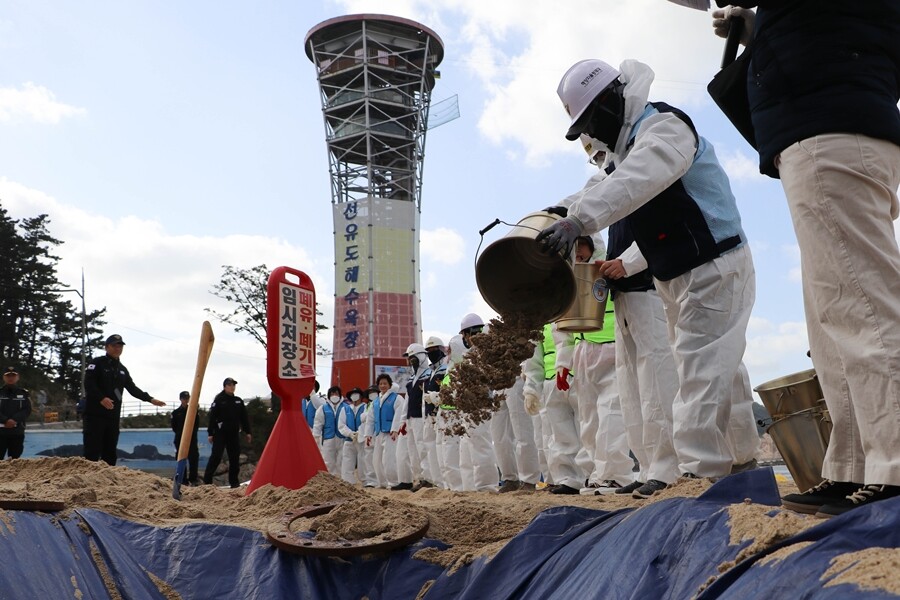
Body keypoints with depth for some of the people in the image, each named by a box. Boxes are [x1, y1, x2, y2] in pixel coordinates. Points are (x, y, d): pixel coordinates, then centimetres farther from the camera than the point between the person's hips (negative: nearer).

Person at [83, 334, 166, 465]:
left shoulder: (122, 369, 19)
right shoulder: (96, 363, -1)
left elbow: (132, 388, 19)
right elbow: (88, 384, -13)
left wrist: (150, 399, 10)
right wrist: (101, 398, -27)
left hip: (113, 416, 7)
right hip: (95, 414, -6)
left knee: (110, 452, 6)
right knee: (92, 451, -9)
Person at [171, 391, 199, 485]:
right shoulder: (176, 412, 6)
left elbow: (197, 424, 8)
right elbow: (174, 426, 6)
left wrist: (192, 432, -2)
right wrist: (180, 433, -2)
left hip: (192, 439, 0)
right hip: (180, 439, 0)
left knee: (193, 459, -5)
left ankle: (193, 479, 0)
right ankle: (183, 480, 8)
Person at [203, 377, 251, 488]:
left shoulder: (238, 401, 12)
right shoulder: (218, 400, -3)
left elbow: (244, 417, 15)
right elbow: (212, 417, -6)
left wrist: (247, 432, 11)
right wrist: (210, 433, -11)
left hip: (234, 434, 5)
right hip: (220, 433, -5)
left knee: (235, 458, 6)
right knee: (215, 457, -7)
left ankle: (234, 481, 14)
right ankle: (207, 480, -2)